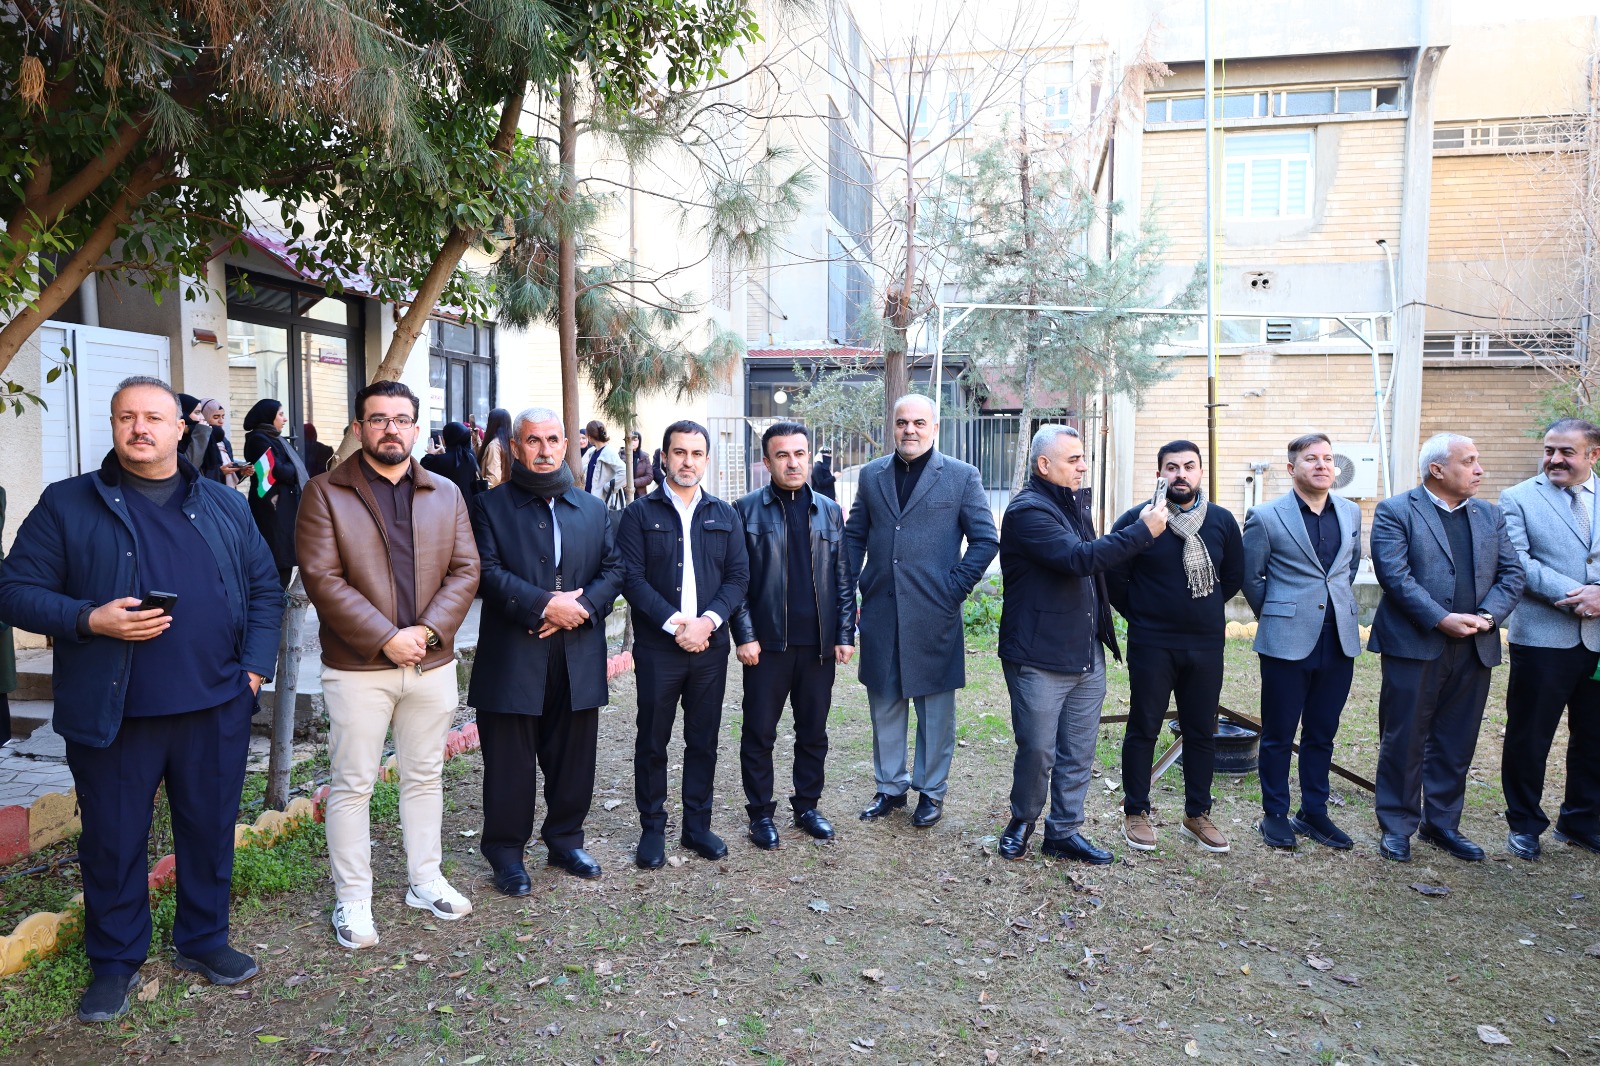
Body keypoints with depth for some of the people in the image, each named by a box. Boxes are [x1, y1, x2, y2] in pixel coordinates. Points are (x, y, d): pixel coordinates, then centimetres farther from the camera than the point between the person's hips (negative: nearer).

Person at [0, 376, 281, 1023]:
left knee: (211, 831, 13)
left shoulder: (226, 507, 8)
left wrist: (254, 666, -1)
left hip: (216, 709, 2)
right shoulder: (68, 504, 1)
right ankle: (114, 963, 29)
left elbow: (265, 592, 10)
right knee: (113, 842, 10)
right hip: (112, 715, -2)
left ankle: (203, 940, 32)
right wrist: (90, 619, -18)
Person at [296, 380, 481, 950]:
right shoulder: (325, 493, -4)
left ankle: (425, 881, 30)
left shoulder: (446, 494, 8)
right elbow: (322, 578, -12)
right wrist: (385, 639, -18)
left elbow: (465, 569, 2)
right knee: (352, 786, 6)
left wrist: (429, 631, -13)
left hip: (433, 663, 4)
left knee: (424, 776, 15)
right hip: (357, 667, -3)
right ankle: (352, 899, 20)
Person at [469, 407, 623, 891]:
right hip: (513, 657, -4)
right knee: (510, 762, 6)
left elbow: (613, 569, 7)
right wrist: (544, 605, -20)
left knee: (573, 757, 13)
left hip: (579, 656, 4)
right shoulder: (490, 506, 1)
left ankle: (565, 838, 31)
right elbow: (488, 572, -11)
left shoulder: (592, 508, 14)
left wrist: (581, 606, -11)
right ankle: (506, 852, 20)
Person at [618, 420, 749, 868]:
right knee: (652, 743, 6)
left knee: (703, 742, 10)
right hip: (656, 646, -2)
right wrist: (674, 624, -16)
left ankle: (697, 825, 23)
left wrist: (708, 620, -12)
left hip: (710, 645, 3)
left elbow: (738, 576, 4)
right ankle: (652, 829, 20)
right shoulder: (640, 513, 1)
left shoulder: (724, 515, 10)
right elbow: (632, 578, -7)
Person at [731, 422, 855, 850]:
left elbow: (843, 579, 9)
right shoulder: (747, 509, -1)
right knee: (759, 733, 6)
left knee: (813, 733, 13)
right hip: (767, 643, -3)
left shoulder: (829, 511, 9)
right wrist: (744, 635, -9)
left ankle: (807, 805, 28)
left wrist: (846, 634, 3)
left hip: (819, 644, 3)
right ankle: (761, 813, 20)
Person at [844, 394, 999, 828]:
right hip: (880, 612, 3)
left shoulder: (961, 476, -1)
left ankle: (931, 791, 24)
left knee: (935, 706, 8)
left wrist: (955, 588, -8)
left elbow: (986, 539, -1)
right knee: (884, 703, 12)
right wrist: (847, 591, 5)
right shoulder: (872, 475, 9)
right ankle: (890, 787, 28)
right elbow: (854, 536, 13)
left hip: (934, 613, -3)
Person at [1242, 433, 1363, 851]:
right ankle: (1274, 814, 18)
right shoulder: (1266, 517, -7)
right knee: (1279, 734, 5)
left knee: (1322, 734, 13)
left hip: (1339, 640, 4)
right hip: (1287, 641, -4)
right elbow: (1250, 577, 1)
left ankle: (1314, 813, 26)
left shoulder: (1351, 513, 7)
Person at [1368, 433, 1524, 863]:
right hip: (1414, 646, -5)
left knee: (1456, 743, 13)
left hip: (1474, 649, 5)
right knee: (1404, 740, 3)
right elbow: (1395, 575, -14)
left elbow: (1511, 573, 7)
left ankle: (1441, 823, 27)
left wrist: (1489, 615, -10)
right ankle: (1396, 827, 15)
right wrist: (1441, 620, -20)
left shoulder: (1490, 516, 13)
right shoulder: (1395, 512, -4)